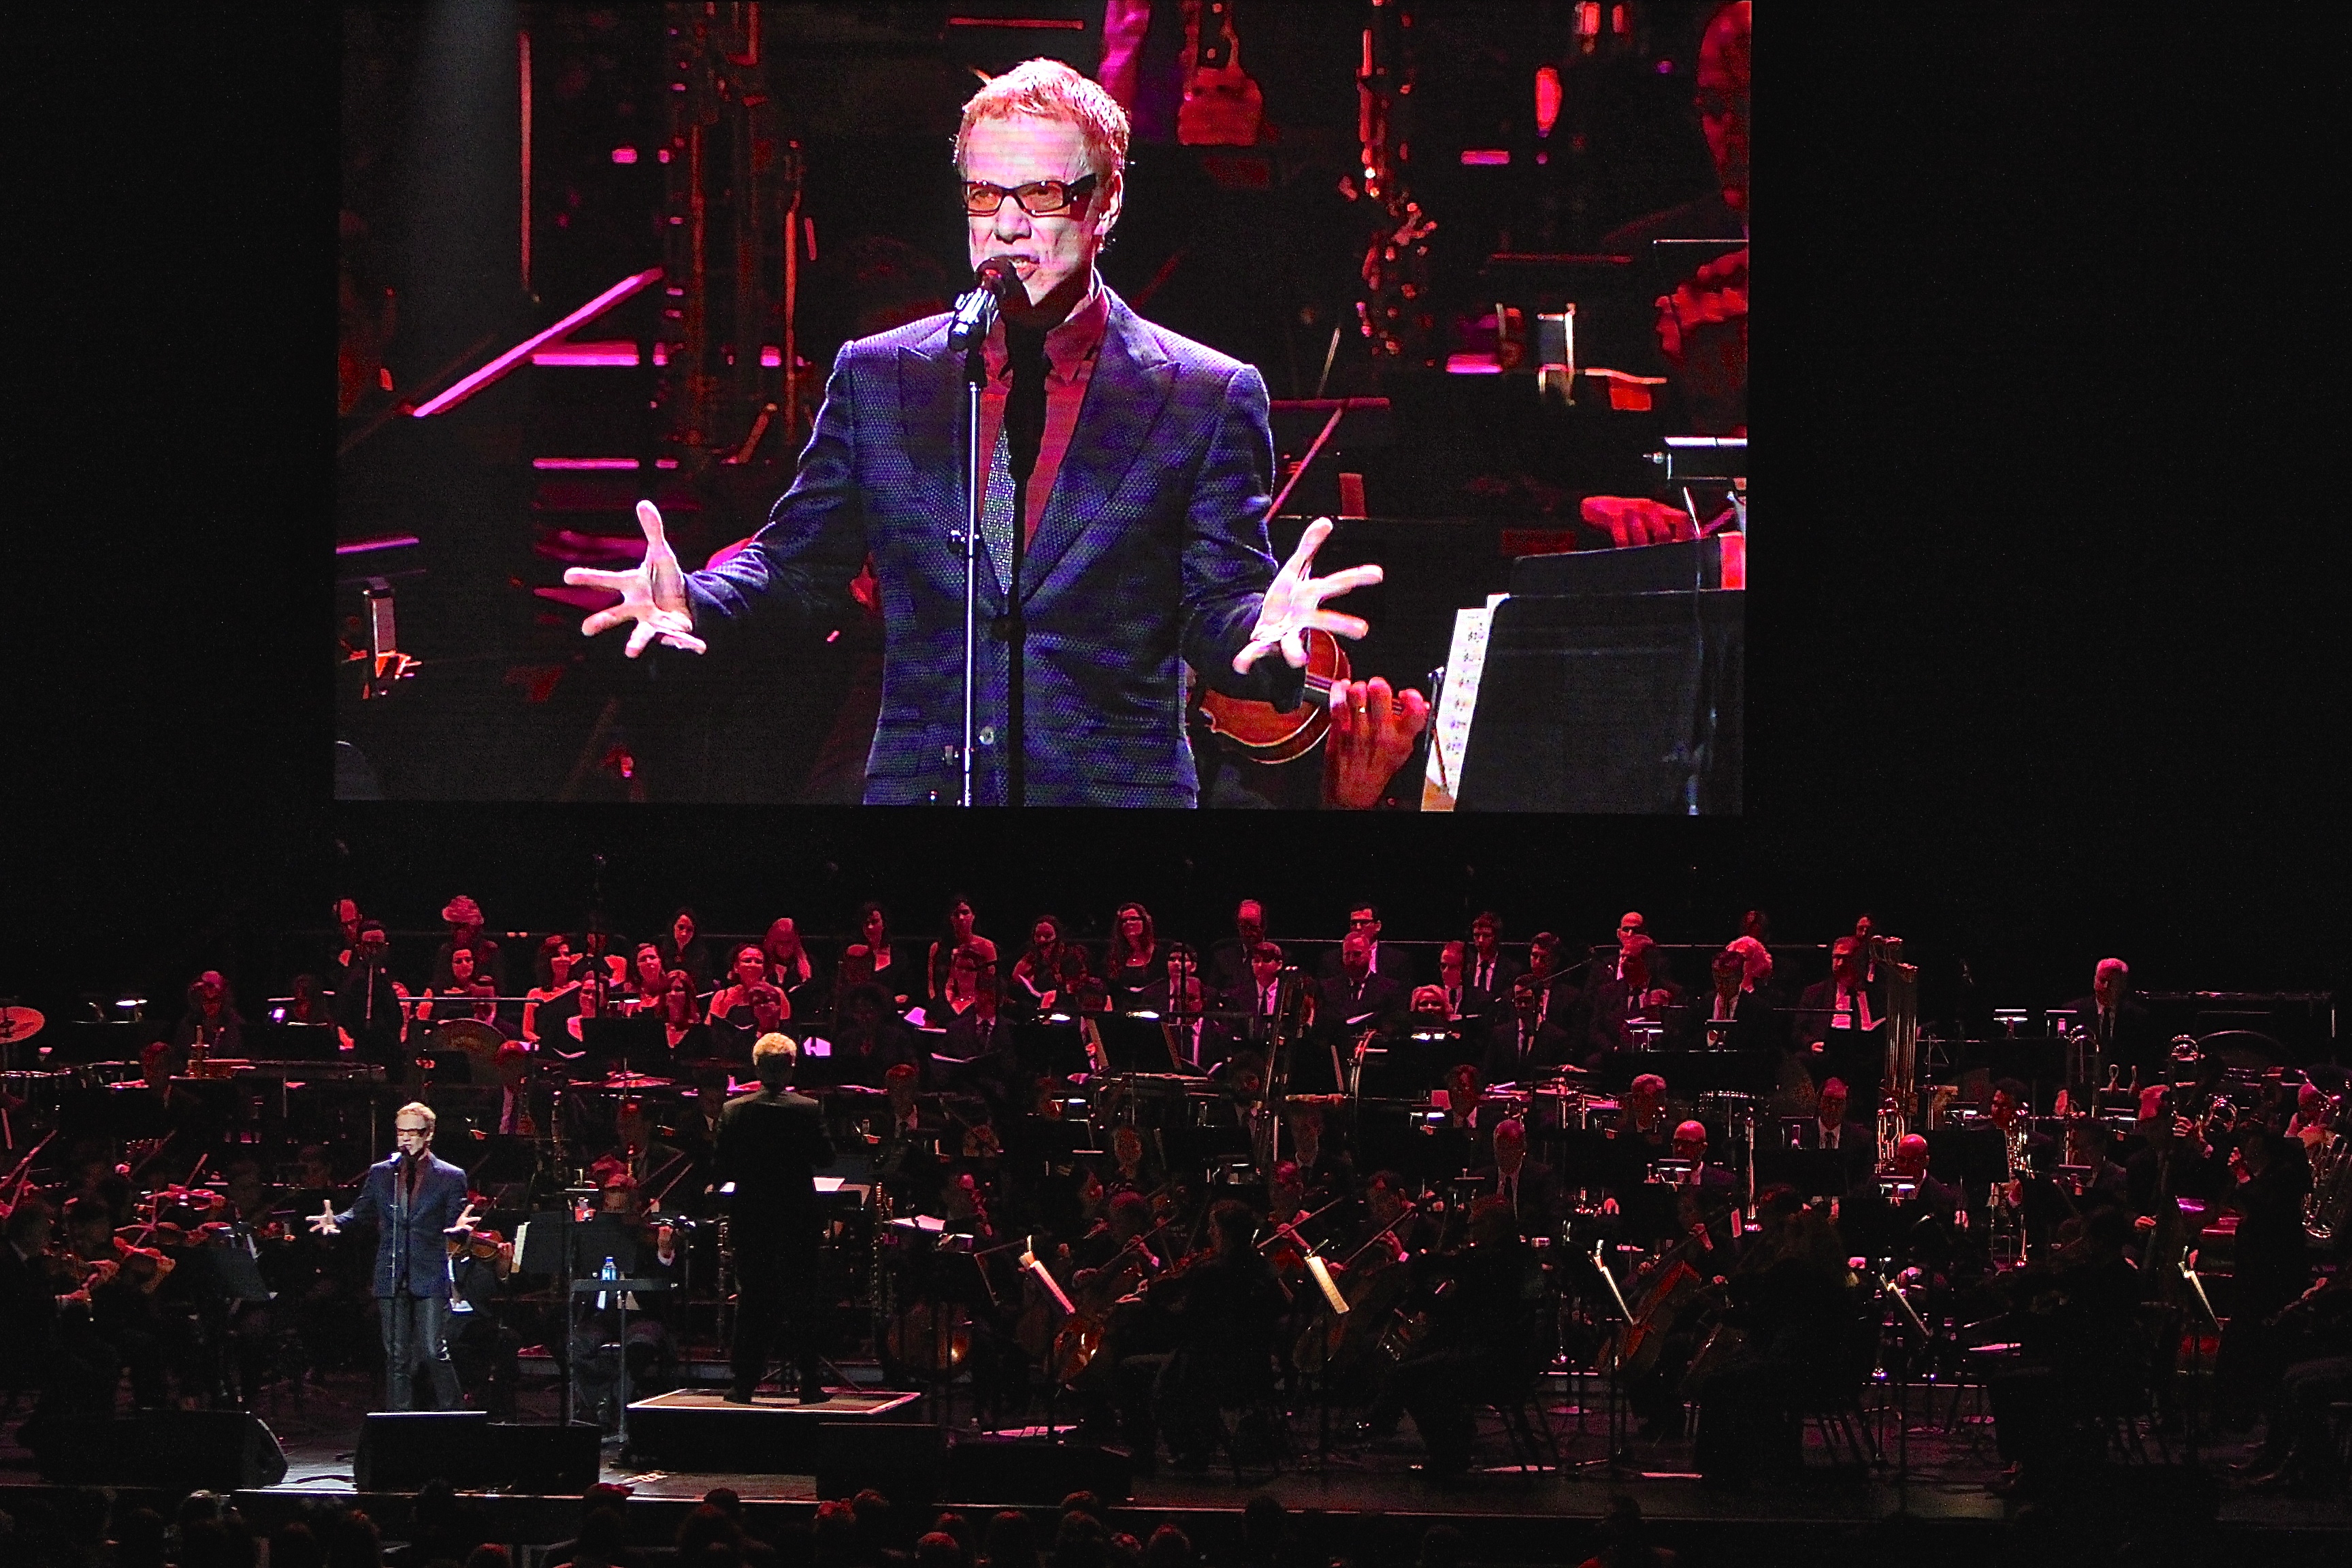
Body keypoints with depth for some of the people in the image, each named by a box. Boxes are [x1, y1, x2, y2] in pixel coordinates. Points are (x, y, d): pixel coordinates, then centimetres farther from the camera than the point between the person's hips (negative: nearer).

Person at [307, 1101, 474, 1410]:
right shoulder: (380, 1173, 13)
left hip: (430, 1278, -3)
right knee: (397, 1357, 6)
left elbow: (452, 1225, 1)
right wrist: (335, 1221, -6)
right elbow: (360, 1211, 14)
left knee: (434, 1353, -8)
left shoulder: (450, 1177, 4)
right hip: (392, 1278, 3)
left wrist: (458, 1227, -23)